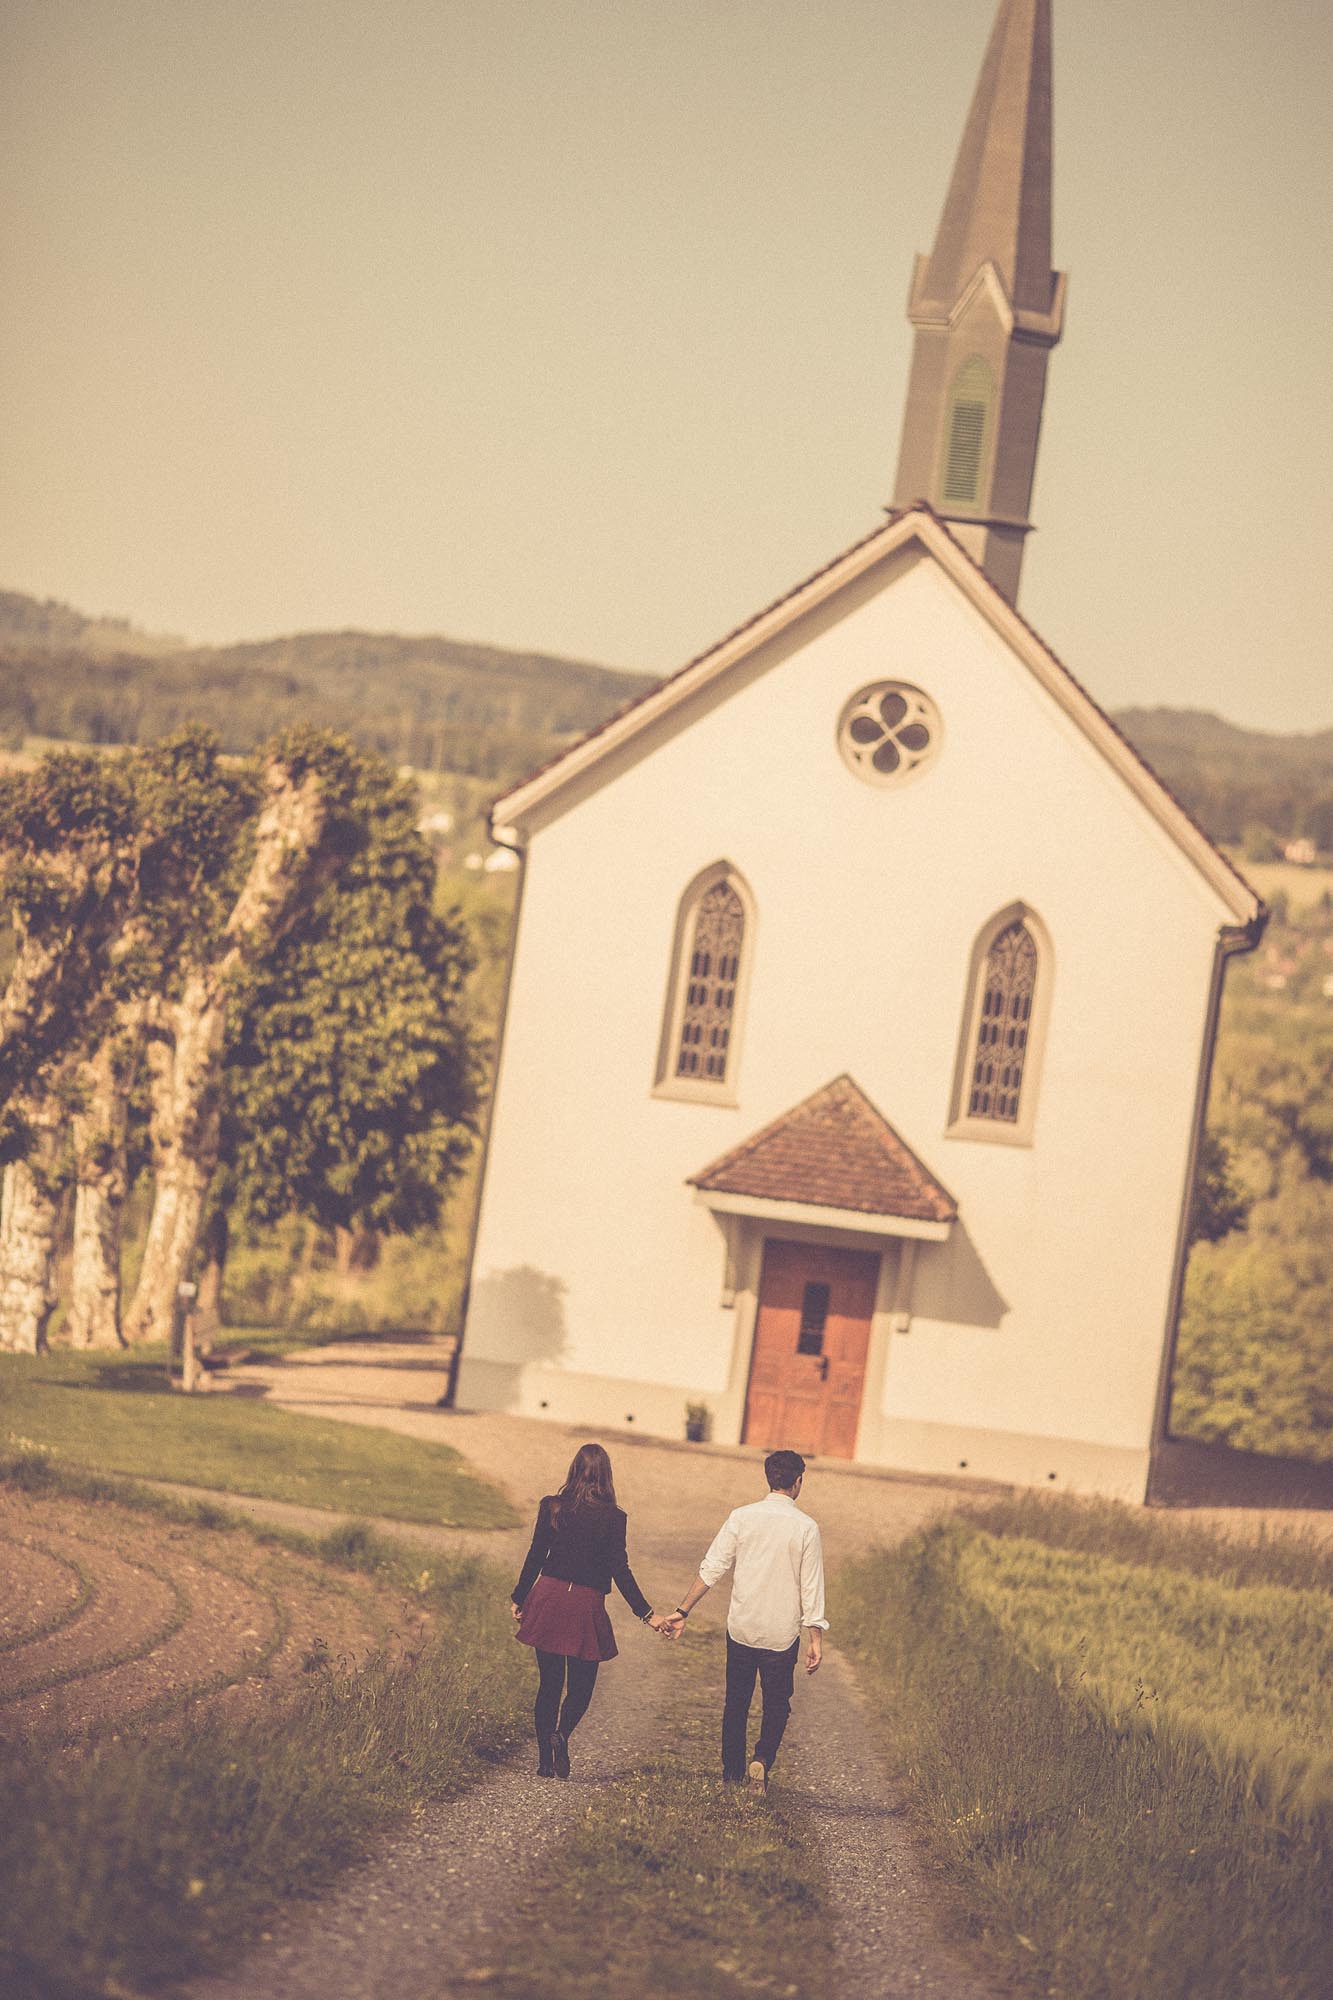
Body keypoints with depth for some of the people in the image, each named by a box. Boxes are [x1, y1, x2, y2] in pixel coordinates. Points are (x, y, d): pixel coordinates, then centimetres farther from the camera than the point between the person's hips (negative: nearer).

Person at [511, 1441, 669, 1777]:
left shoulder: (551, 1507, -2)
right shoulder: (613, 1518, -7)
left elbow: (535, 1556, 2)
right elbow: (620, 1571, -8)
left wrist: (520, 1598, 13)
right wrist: (646, 1614, -2)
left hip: (548, 1598, 2)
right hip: (586, 1606, -2)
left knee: (549, 1683, 11)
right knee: (581, 1685, 10)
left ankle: (545, 1760, 8)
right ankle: (562, 1733, -19)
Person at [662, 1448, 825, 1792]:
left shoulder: (741, 1517, -3)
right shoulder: (806, 1528, -7)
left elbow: (711, 1569, -5)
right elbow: (812, 1587, -6)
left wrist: (682, 1611, 1)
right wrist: (816, 1639, -1)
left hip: (741, 1627, 2)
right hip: (782, 1634, -2)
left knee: (736, 1702, 15)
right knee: (777, 1705, 13)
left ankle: (732, 1774, 19)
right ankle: (762, 1759, -9)